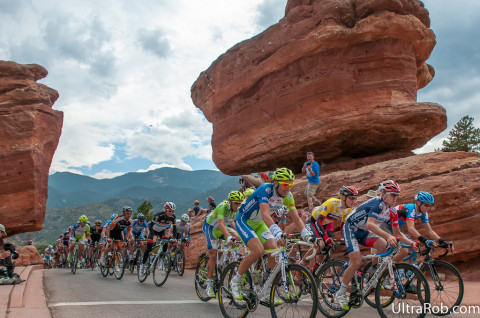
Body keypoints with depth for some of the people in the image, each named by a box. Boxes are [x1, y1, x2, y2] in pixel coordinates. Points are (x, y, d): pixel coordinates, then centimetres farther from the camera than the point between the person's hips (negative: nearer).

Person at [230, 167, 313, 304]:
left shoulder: (288, 196, -10)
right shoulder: (265, 190, -30)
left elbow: (296, 218, -13)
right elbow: (265, 215, -44)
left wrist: (307, 234, -29)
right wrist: (277, 233, -58)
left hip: (259, 224, 7)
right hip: (243, 220, -6)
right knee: (258, 250, -27)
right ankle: (236, 281, -5)